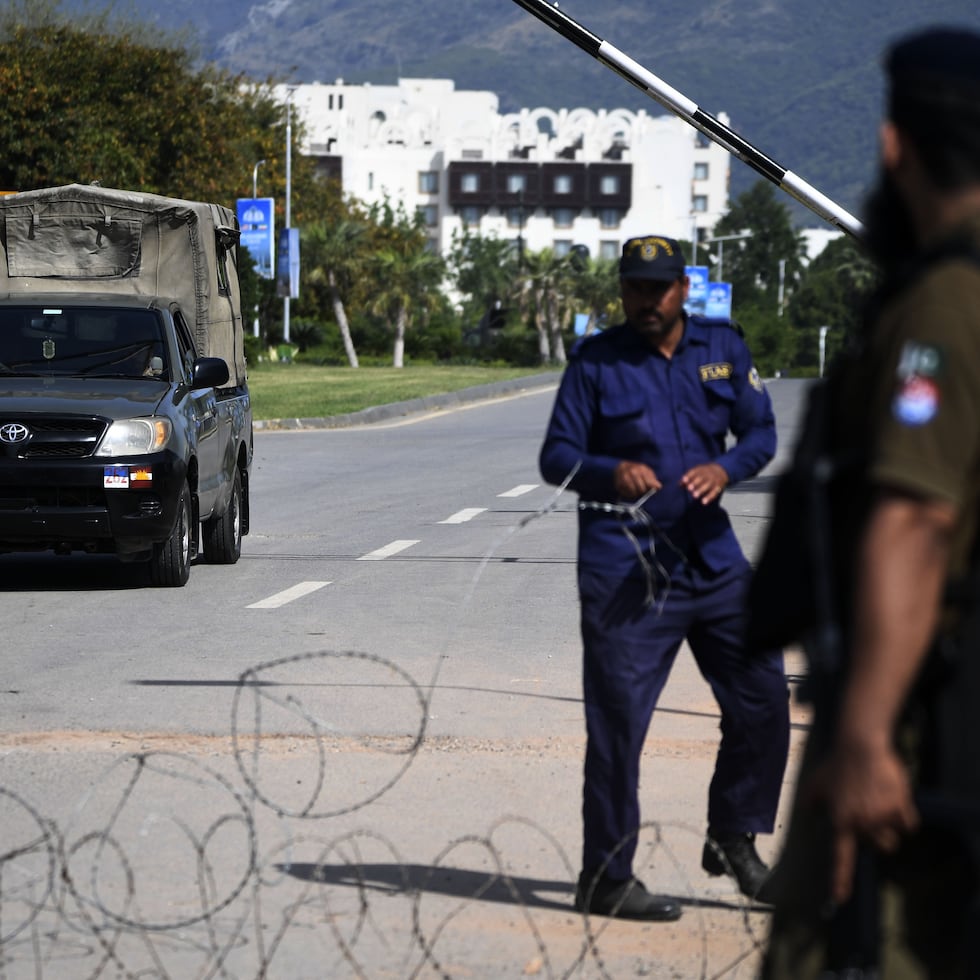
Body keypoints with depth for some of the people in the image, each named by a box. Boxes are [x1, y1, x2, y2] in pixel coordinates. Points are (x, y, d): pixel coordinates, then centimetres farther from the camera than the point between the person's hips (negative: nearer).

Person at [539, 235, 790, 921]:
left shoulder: (724, 346, 8)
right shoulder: (595, 361, -2)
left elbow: (761, 431, 7)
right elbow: (557, 458, -4)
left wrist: (725, 467, -16)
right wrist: (611, 471, -25)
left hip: (711, 553, 4)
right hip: (623, 565, -4)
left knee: (763, 697, 7)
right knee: (618, 721, -5)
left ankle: (733, 840, 26)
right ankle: (606, 879, 2)